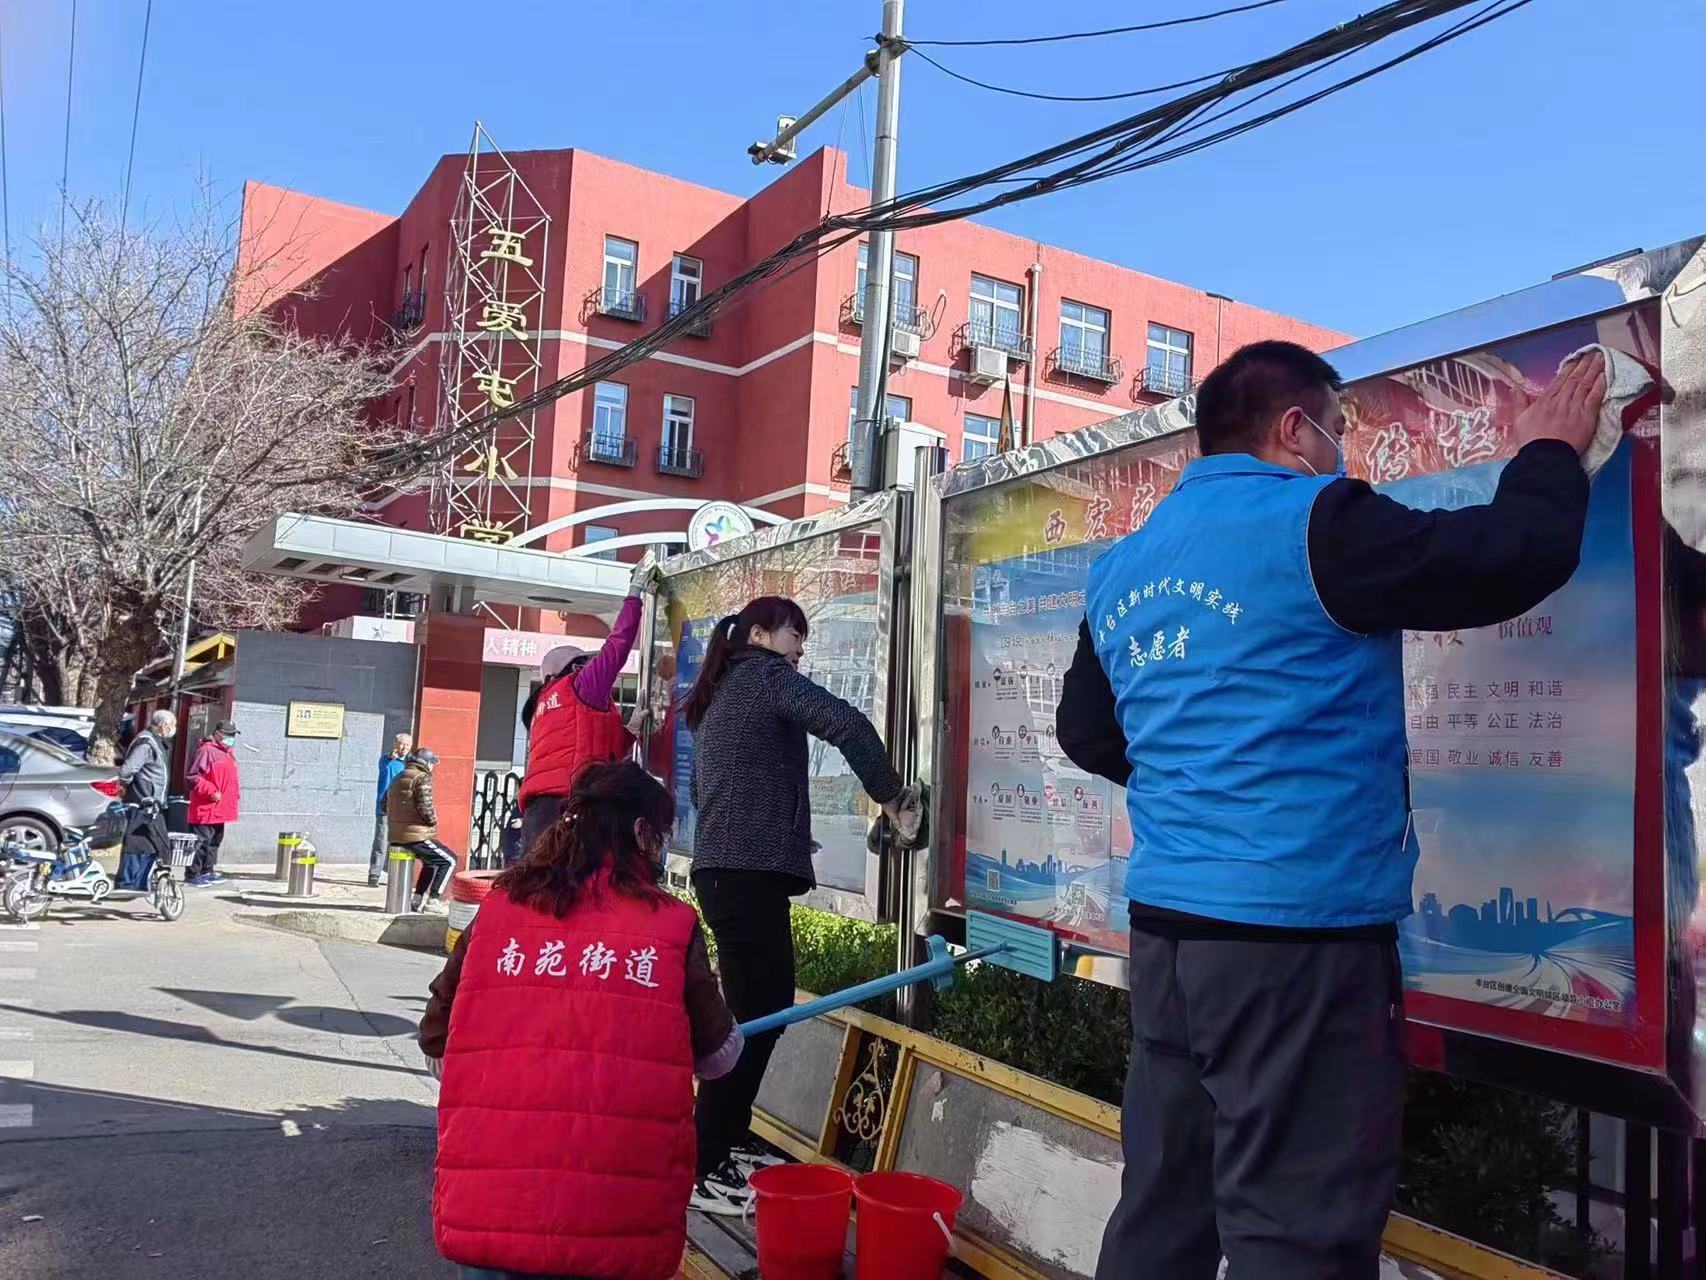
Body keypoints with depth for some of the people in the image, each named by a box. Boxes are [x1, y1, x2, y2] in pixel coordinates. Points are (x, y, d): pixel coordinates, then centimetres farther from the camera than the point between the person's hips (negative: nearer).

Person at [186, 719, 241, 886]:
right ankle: (194, 874, 1)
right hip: (206, 809, -9)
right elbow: (192, 777, -17)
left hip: (220, 809, 9)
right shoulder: (206, 750, -12)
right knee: (202, 842, -5)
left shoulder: (228, 752, 17)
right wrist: (211, 792, -20)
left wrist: (234, 797, 17)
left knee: (214, 841, 15)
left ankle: (207, 872, 24)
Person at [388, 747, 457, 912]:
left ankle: (417, 899, 24)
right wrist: (434, 822, -4)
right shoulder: (422, 778, -12)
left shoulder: (398, 778, 17)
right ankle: (433, 899, -1)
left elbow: (385, 805, 22)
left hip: (397, 836, 9)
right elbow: (425, 808, -22)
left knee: (432, 860, 28)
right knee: (449, 860, 2)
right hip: (416, 836, -9)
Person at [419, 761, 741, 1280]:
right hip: (621, 1226, -1)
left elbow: (437, 1048, 14)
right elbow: (718, 1057, 12)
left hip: (483, 1215, 1)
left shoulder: (496, 911, 5)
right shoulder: (673, 926, 0)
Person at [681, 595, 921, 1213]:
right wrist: (890, 794, -5)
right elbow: (847, 724, -17)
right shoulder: (764, 674, -4)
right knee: (757, 1014, -8)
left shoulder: (718, 695, 23)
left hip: (724, 868, 10)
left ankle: (728, 1143, 21)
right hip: (750, 871, -10)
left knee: (764, 1007, 14)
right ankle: (704, 1171, -6)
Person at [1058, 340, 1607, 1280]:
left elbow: (1087, 734, 20)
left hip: (1164, 925, 8)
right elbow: (1515, 559, -8)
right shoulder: (1312, 523, -10)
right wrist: (1550, 453, 11)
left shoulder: (1121, 567, 12)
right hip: (1299, 931, -7)